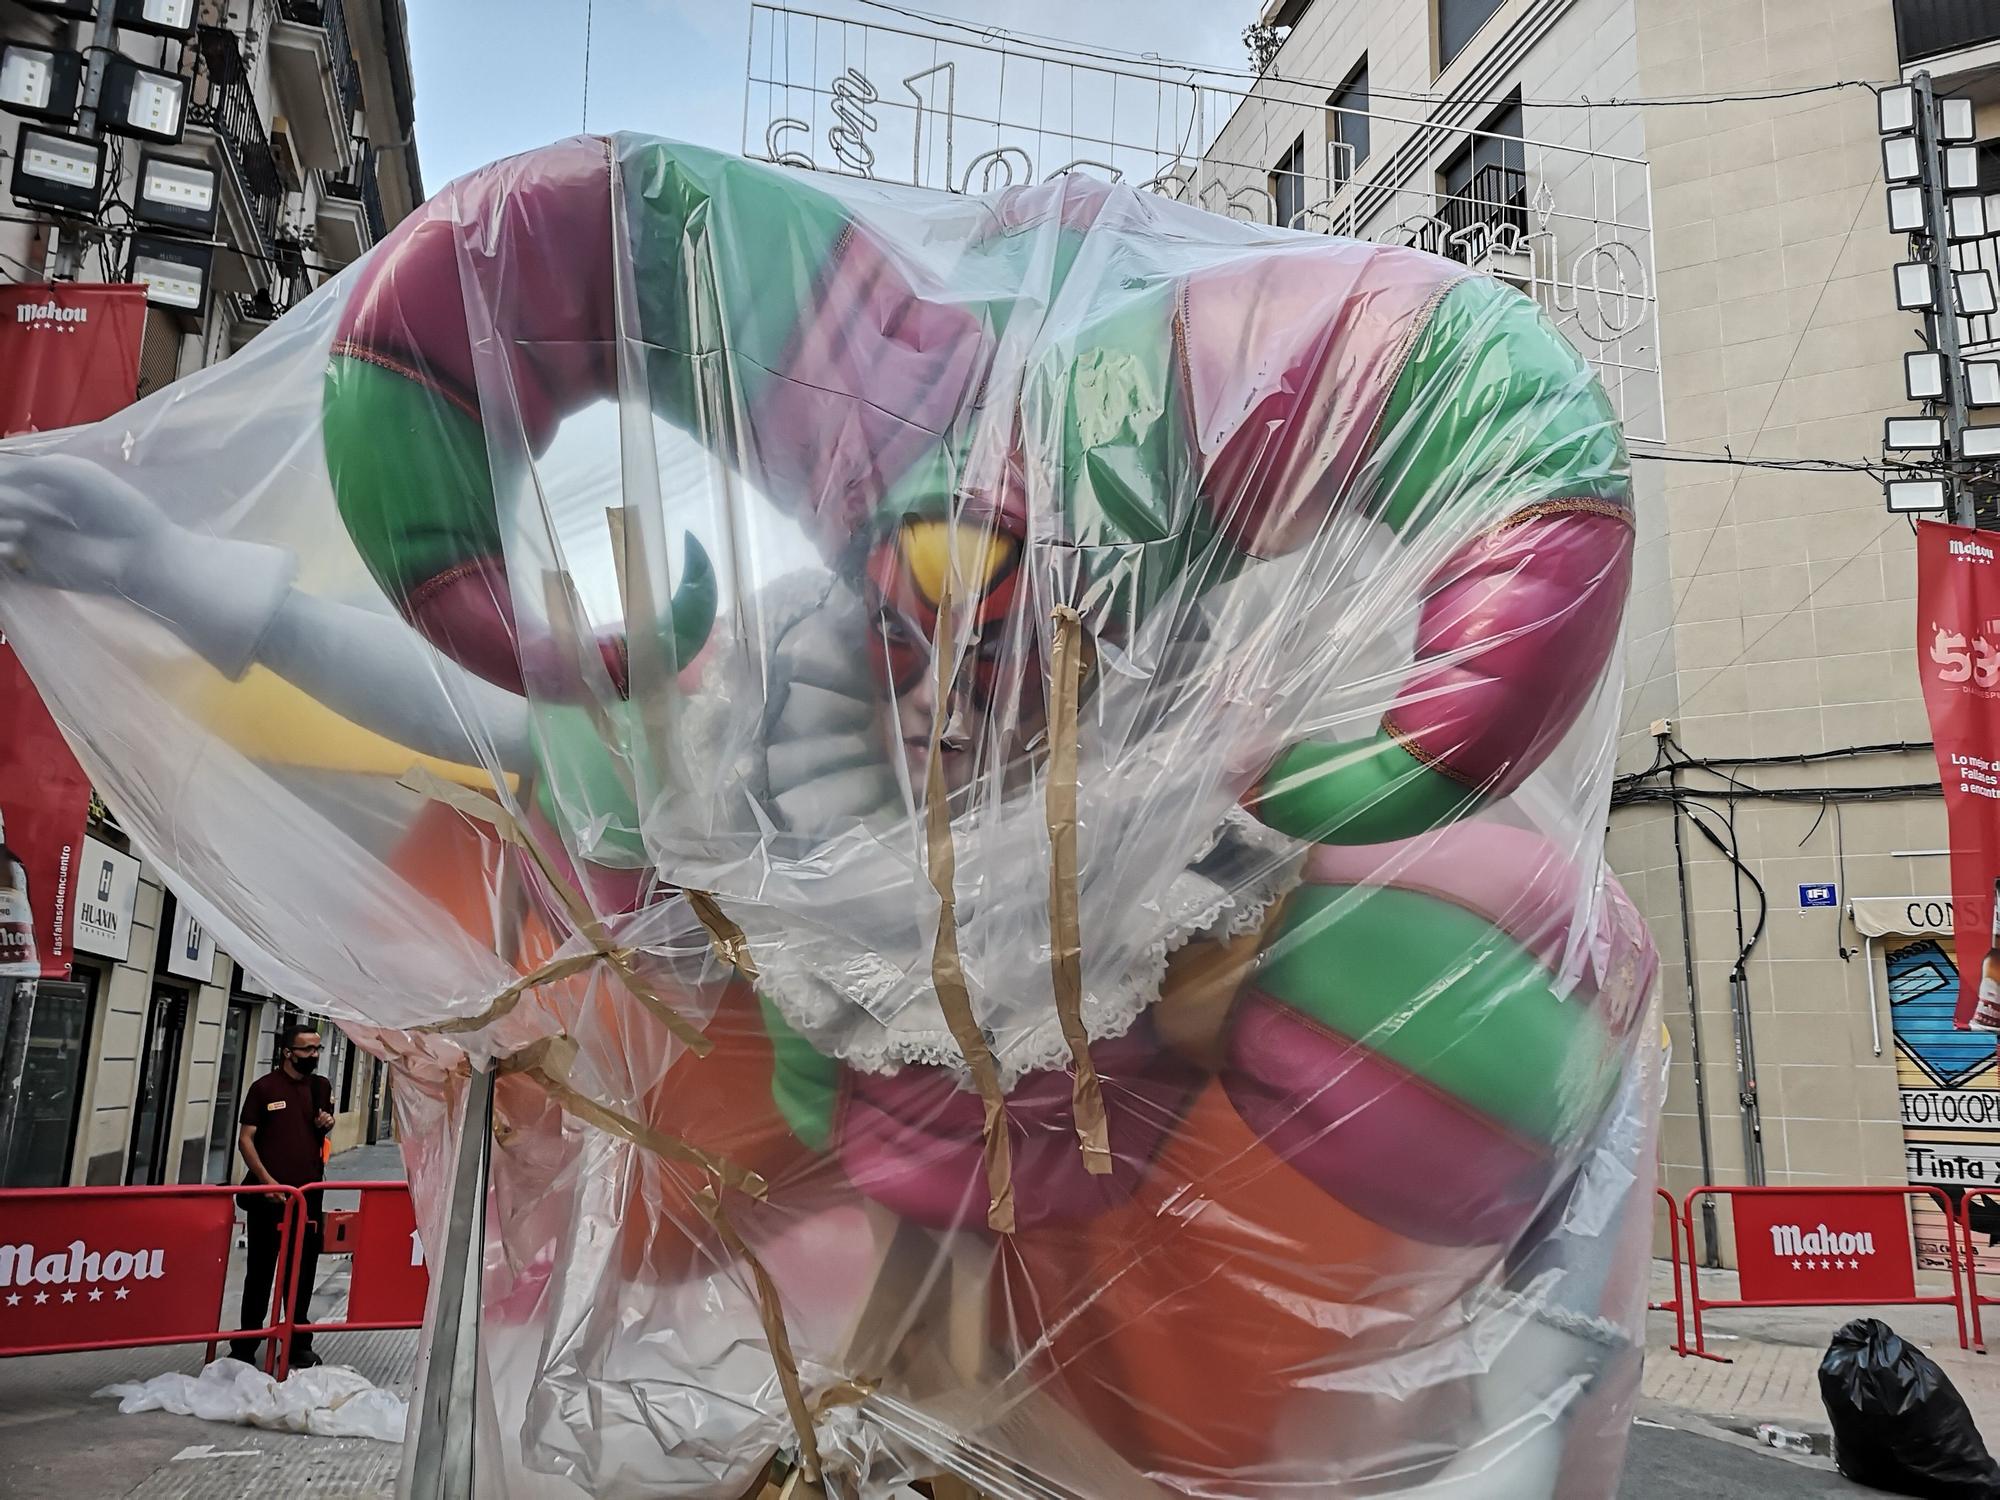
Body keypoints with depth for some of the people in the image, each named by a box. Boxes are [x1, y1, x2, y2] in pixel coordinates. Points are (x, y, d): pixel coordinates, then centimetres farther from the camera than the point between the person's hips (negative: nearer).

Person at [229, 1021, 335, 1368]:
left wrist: (327, 1125, -2)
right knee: (261, 1270, 6)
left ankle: (298, 1343, 21)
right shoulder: (264, 1088, -5)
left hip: (309, 1193, 4)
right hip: (269, 1194, -4)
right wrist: (266, 1180, -16)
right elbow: (245, 1139, -6)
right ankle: (245, 1345, 18)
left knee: (303, 1270, 10)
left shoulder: (322, 1087, 9)